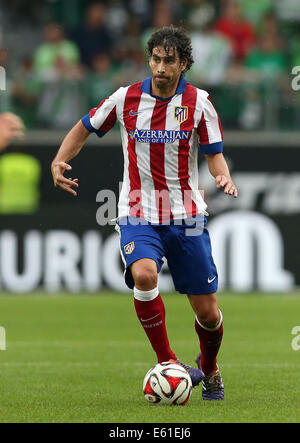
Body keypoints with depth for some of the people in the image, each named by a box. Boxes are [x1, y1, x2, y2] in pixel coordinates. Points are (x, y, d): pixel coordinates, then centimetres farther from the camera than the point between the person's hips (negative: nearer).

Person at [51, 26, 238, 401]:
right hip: (138, 215, -1)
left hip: (186, 216, 1)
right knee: (143, 275, -32)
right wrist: (59, 161, -5)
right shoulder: (126, 99, -2)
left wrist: (223, 176, -22)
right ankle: (168, 363, -17)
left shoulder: (198, 103, -3)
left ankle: (209, 370, 34)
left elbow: (214, 155, 1)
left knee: (208, 313, 2)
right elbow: (84, 128, 12)